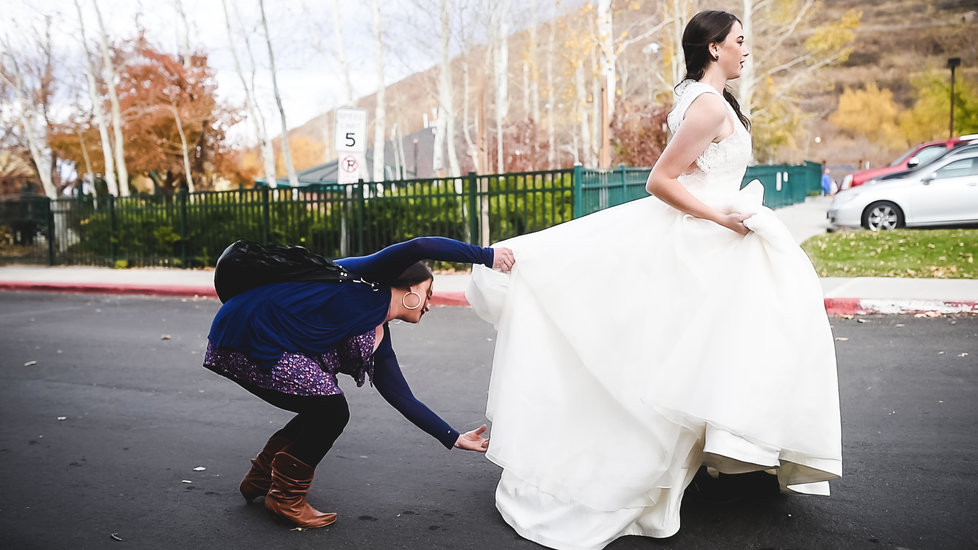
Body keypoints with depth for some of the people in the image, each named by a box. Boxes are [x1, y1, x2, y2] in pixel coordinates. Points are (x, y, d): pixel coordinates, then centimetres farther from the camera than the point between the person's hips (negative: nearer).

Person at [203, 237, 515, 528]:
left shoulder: (378, 338, 13)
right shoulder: (372, 276, -7)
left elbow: (404, 399, 14)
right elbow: (419, 247, -26)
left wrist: (455, 439, 15)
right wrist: (486, 256, -17)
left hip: (268, 340, 10)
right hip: (249, 332, -10)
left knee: (322, 412, 15)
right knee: (331, 411, -10)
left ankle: (260, 479, 33)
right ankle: (287, 498, 10)